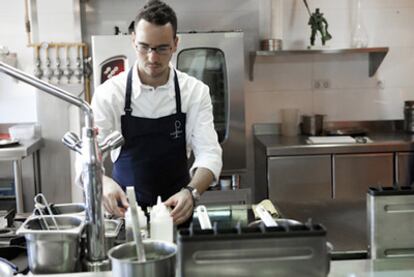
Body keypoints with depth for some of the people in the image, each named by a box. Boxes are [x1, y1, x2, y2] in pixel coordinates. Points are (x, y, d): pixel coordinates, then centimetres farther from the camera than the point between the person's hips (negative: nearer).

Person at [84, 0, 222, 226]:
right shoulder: (109, 93, -9)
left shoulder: (196, 91, -6)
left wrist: (191, 192, -32)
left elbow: (209, 154, -12)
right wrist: (103, 182, -37)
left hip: (176, 209, 0)